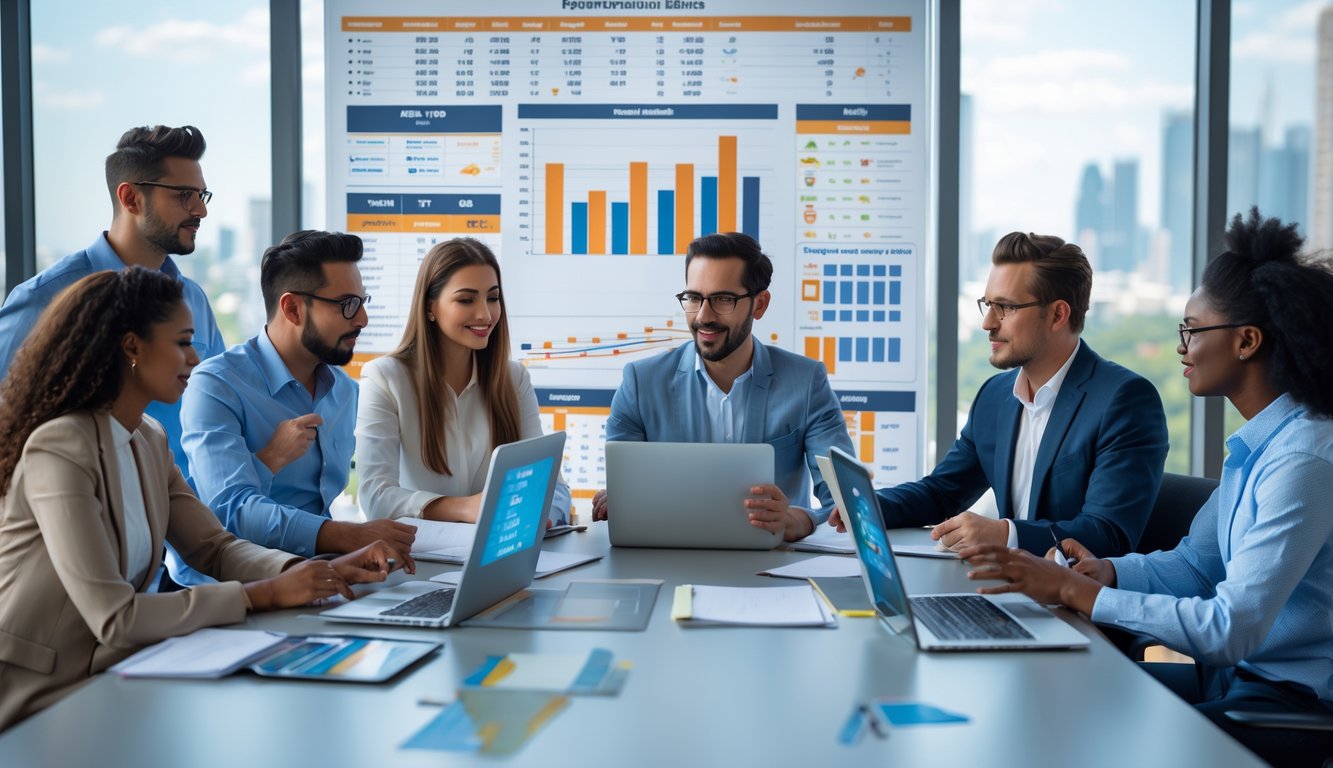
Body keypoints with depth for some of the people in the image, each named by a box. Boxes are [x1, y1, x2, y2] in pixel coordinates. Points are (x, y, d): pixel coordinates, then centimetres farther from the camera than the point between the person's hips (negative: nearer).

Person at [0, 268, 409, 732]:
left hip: (105, 674, 7)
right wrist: (268, 593, -24)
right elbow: (114, 618, -27)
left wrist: (327, 571, -12)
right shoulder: (60, 449, -22)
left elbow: (215, 549, 4)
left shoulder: (149, 441, 6)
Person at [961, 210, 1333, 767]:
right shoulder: (1255, 445, 7)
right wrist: (1107, 572, -8)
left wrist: (1077, 591, -24)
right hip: (1236, 673, 8)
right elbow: (1195, 563, 12)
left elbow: (1231, 628, -27)